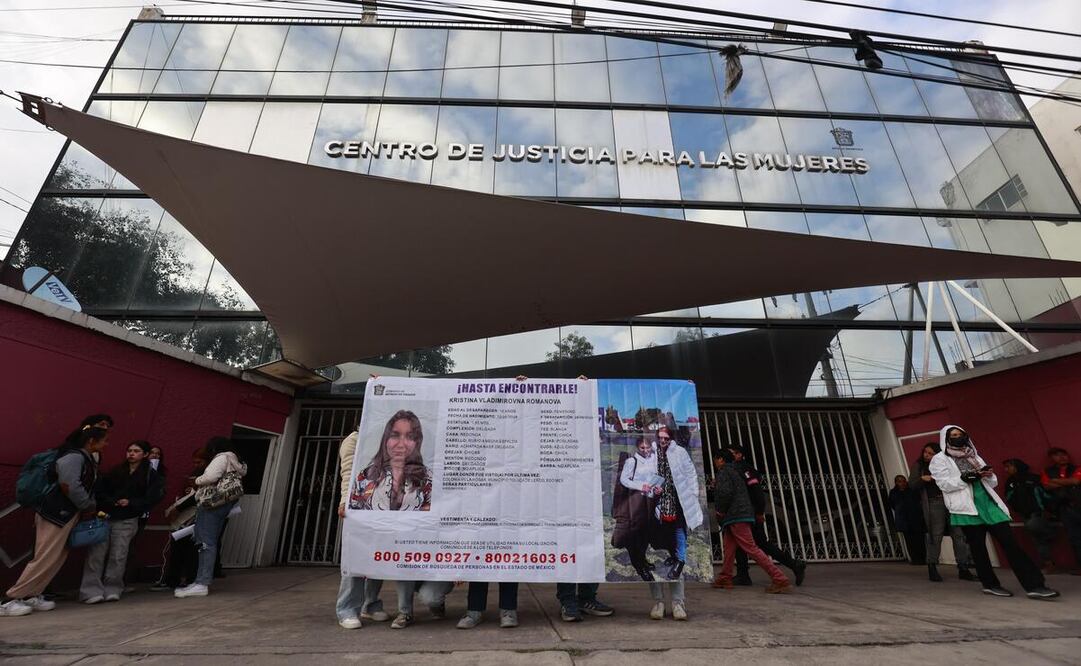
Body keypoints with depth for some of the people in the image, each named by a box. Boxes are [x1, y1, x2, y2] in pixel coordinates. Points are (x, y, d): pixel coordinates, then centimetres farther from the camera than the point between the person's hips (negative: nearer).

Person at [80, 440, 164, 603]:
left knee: (118, 556, -1)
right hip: (105, 516, 3)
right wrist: (110, 502, -8)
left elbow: (152, 498, -5)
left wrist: (130, 503, -14)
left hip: (127, 521, -2)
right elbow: (99, 490, 9)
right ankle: (92, 590, -1)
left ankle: (112, 590, 11)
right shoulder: (115, 471, 14)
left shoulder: (151, 475, 2)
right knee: (96, 553, -6)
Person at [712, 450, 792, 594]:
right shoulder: (734, 471, 20)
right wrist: (716, 485, 22)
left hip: (735, 516, -11)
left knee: (751, 548, -12)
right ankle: (724, 579, 19)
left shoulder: (723, 472, -9)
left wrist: (720, 510, -9)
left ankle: (780, 581, -13)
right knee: (729, 548, 14)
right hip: (739, 515, 11)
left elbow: (725, 492, -23)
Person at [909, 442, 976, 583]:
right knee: (935, 536, -4)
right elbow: (912, 484, 2)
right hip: (933, 504, -3)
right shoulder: (918, 465, 9)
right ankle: (932, 569, 3)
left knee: (959, 534, -1)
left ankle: (963, 569, 9)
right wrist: (922, 479, -16)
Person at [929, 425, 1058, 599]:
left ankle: (1034, 585, -1)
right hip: (967, 507, -5)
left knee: (1010, 542, -4)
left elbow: (993, 483, 18)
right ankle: (990, 584, 12)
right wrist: (967, 477, -20)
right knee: (978, 547, 2)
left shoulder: (973, 456, 19)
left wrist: (988, 475, -5)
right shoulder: (939, 459, 1)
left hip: (987, 502, 5)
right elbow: (945, 484, -9)